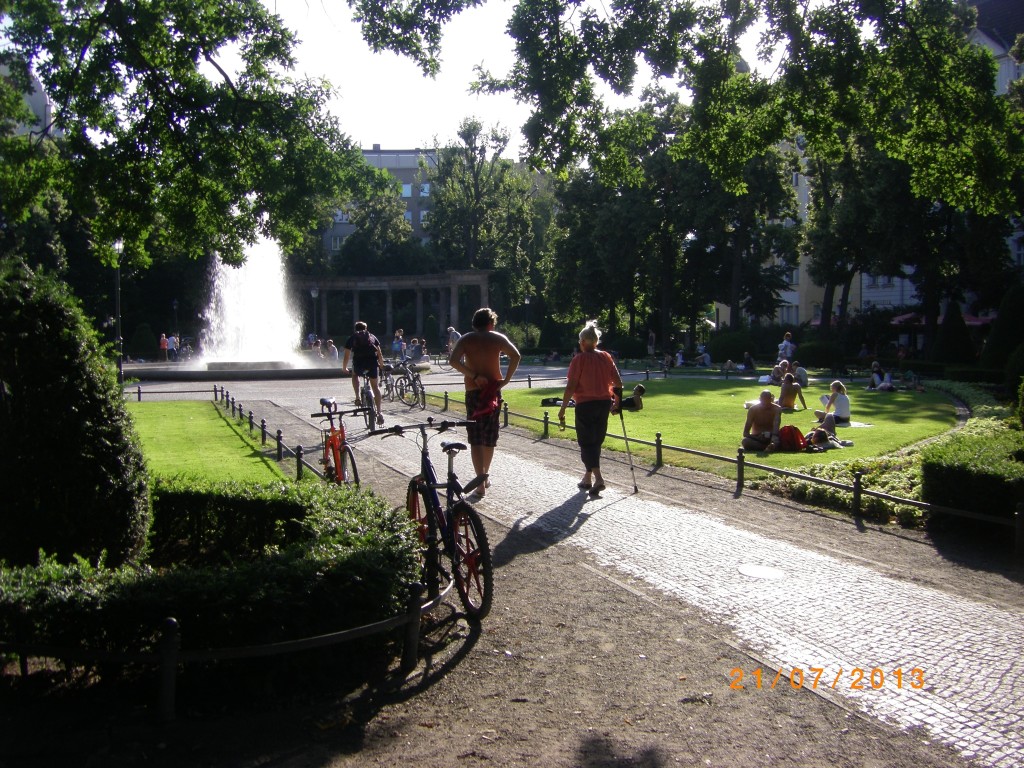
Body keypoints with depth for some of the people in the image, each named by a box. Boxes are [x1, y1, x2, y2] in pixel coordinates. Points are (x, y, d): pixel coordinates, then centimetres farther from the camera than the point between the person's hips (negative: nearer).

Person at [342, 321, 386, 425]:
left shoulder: (352, 338, 21)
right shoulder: (372, 336, 25)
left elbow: (347, 356, 20)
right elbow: (379, 354, 26)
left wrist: (344, 368, 36)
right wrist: (381, 365, 43)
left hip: (359, 361, -1)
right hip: (373, 361, 1)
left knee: (355, 375, 32)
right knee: (375, 386, 14)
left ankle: (357, 398, 16)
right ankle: (379, 413, 6)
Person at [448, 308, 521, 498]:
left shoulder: (465, 339, 1)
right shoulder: (498, 338, 1)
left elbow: (453, 360, -16)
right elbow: (516, 356, -13)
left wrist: (474, 376, -11)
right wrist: (506, 379, -9)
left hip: (473, 392, -1)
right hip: (493, 391, 1)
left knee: (476, 439, 0)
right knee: (490, 436, 16)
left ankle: (481, 483, -8)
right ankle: (485, 475, 30)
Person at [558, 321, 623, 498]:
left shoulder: (579, 359, -10)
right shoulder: (606, 357, 4)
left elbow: (571, 387, -13)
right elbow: (618, 382, 4)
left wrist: (563, 408, -7)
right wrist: (617, 400, 19)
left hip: (585, 405, -5)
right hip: (604, 403, 5)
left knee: (586, 443, 0)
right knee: (596, 442, 16)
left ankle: (598, 478, -17)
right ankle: (587, 478, 27)